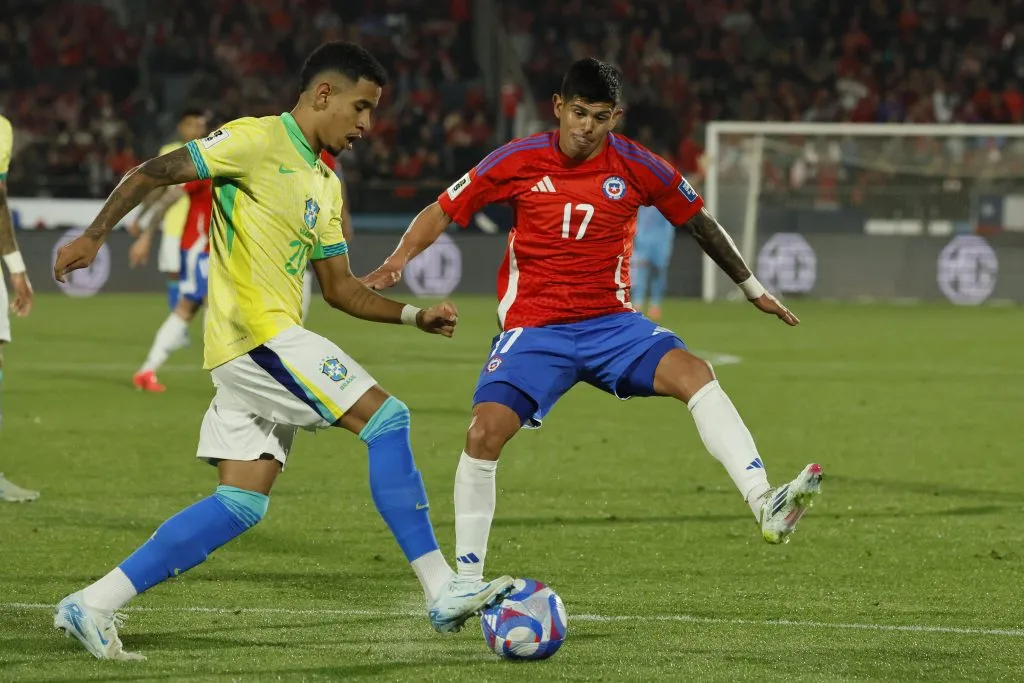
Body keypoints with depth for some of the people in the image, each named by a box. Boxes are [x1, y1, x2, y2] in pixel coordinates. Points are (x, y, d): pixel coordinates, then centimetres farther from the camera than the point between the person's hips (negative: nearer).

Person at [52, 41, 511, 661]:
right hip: (256, 333, -10)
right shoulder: (257, 140, -6)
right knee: (387, 418, -14)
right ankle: (444, 592, -14)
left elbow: (341, 288, 23)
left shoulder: (326, 185, 21)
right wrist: (94, 236, -15)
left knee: (242, 504, 4)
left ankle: (93, 607, 5)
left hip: (267, 345, 10)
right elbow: (153, 173, -8)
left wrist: (415, 316, 11)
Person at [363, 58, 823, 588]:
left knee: (695, 375, -26)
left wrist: (752, 289, 22)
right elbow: (442, 212, 4)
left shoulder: (636, 167, -2)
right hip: (535, 329, -1)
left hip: (611, 324, 1)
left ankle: (766, 508, -36)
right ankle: (466, 583, -2)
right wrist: (396, 262, -13)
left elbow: (699, 222, 13)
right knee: (483, 435, -19)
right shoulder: (518, 162, -5)